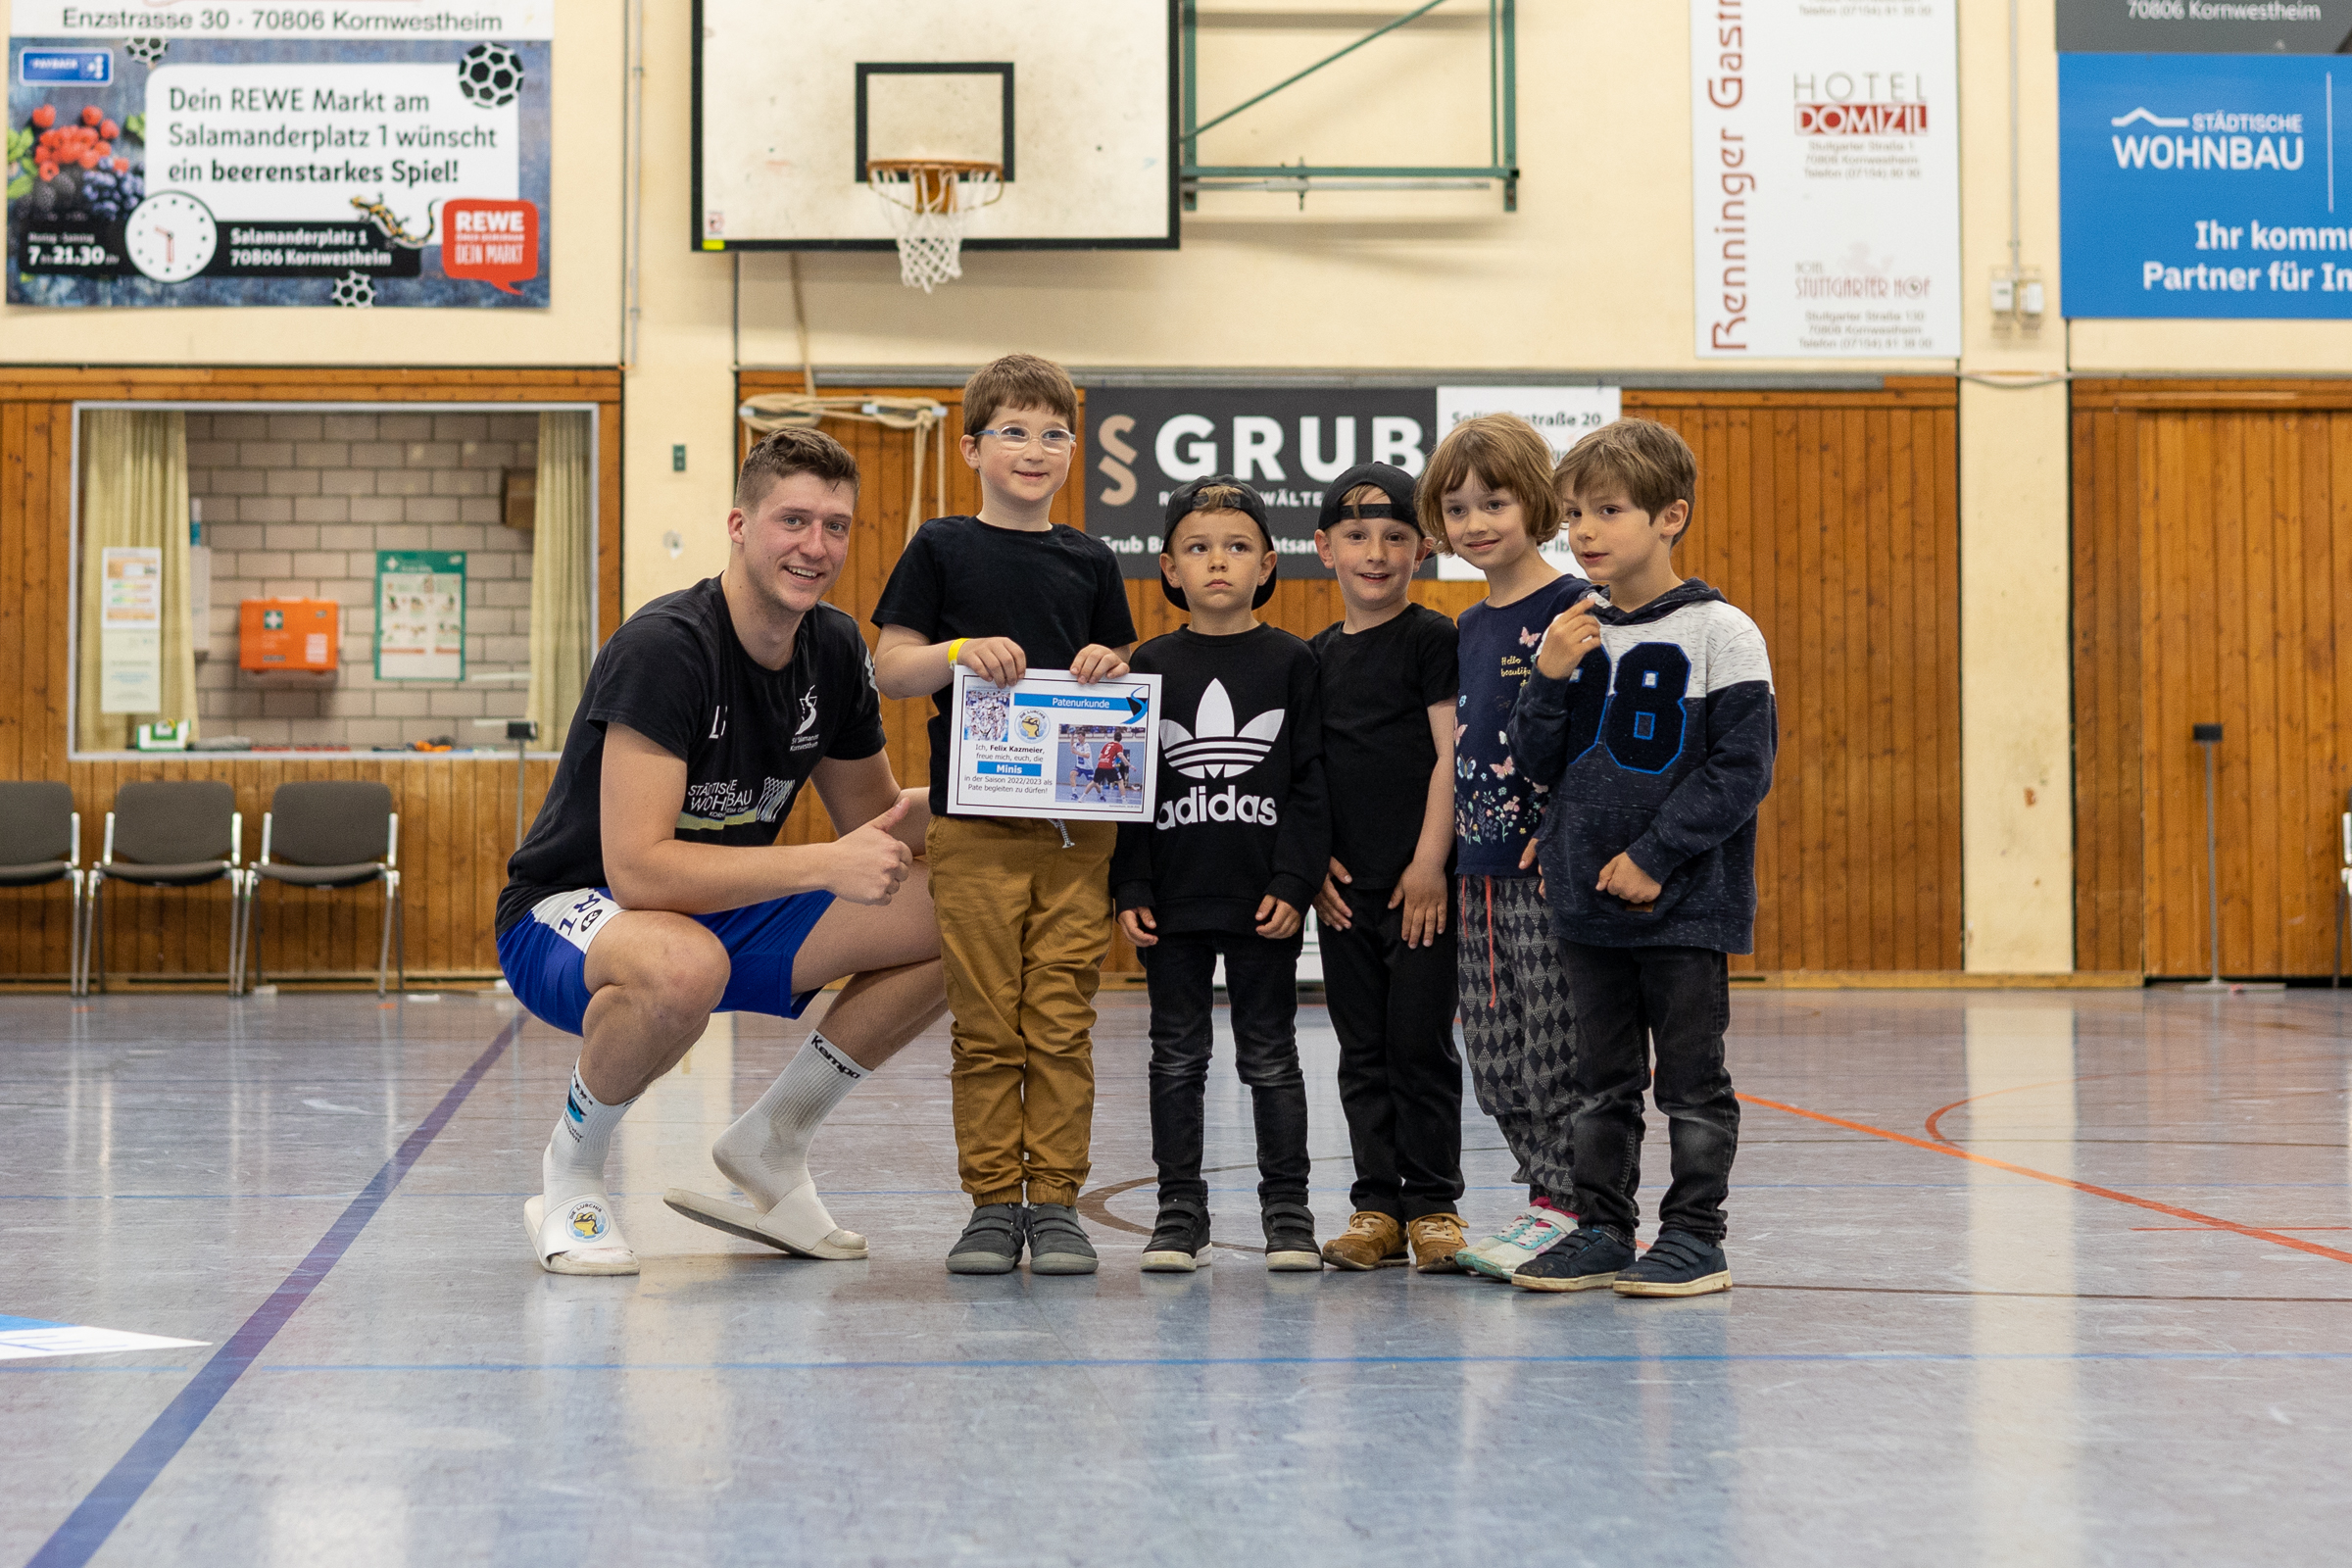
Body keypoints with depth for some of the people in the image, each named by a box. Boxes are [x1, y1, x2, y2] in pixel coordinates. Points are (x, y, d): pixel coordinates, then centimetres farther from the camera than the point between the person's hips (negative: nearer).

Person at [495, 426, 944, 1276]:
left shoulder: (835, 649, -1)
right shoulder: (665, 647, -25)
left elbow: (878, 822, 10)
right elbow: (638, 870, -33)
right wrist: (825, 865, -32)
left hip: (722, 910, 8)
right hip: (568, 916, -7)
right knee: (682, 965, -43)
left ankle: (767, 1147, 7)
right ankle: (570, 1168, -12)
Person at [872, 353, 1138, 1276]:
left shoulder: (1089, 562, 12)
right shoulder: (942, 549, 5)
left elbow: (1124, 684, 17)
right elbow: (889, 668, 3)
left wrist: (1109, 668, -5)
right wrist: (960, 653, -15)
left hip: (1078, 822, 2)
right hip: (973, 825, -2)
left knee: (1062, 1023, 1)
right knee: (985, 1024, 1)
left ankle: (1056, 1202, 9)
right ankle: (992, 1204, 10)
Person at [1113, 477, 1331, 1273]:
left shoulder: (1292, 662, 1)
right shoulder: (1152, 665, 4)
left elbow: (1311, 782, -1)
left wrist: (1294, 883, -9)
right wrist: (1131, 889, -2)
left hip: (1264, 899, -1)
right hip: (1174, 896, 2)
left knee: (1270, 1056, 5)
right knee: (1177, 1057, 7)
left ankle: (1287, 1209, 13)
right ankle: (1179, 1211, 14)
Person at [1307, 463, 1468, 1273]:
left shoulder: (1432, 639, -4)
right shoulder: (1317, 656, 11)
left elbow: (1452, 754, -9)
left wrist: (1430, 863, -13)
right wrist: (1315, 857, 3)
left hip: (1421, 878, -5)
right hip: (1345, 882, 5)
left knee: (1420, 1042, -2)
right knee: (1362, 1050, 8)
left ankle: (1433, 1204, 7)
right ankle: (1376, 1206, 14)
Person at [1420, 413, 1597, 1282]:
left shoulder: (1571, 608, -8)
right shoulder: (1468, 627, 16)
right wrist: (1445, 861, 18)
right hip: (1482, 868, 8)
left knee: (1555, 1048, -3)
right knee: (1495, 1060, 9)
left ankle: (1568, 1208, 6)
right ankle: (1548, 1200, 18)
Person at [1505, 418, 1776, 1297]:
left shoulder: (1719, 633, -8)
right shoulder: (1575, 633, 7)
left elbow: (1742, 769, -12)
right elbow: (1539, 764, 8)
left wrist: (1655, 856, -16)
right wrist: (1550, 680, -8)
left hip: (1687, 902, -5)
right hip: (1587, 899, 5)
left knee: (1691, 1080, 3)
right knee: (1601, 1081, 12)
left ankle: (1694, 1237, 11)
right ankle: (1601, 1231, 21)